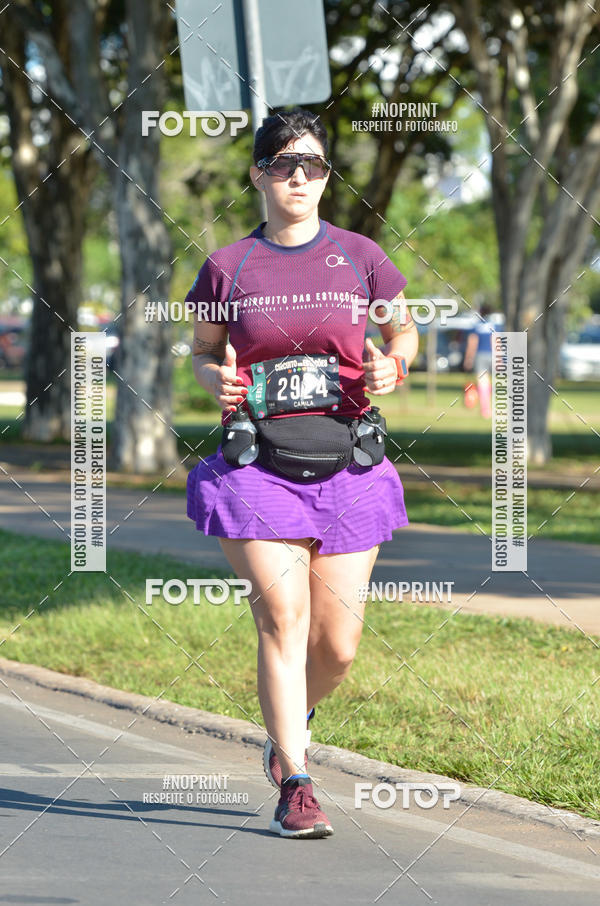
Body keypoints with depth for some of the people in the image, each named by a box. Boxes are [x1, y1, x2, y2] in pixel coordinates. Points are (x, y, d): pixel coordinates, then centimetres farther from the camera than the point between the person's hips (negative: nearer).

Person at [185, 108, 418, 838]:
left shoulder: (359, 258, 4)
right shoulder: (226, 268, 2)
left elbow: (404, 328, 17)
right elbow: (202, 351, 15)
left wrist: (392, 365, -4)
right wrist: (216, 380, -7)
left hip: (345, 469, 2)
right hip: (257, 467, -1)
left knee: (338, 644, 2)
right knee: (282, 622, -11)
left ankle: (292, 719, 34)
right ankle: (295, 786, -4)